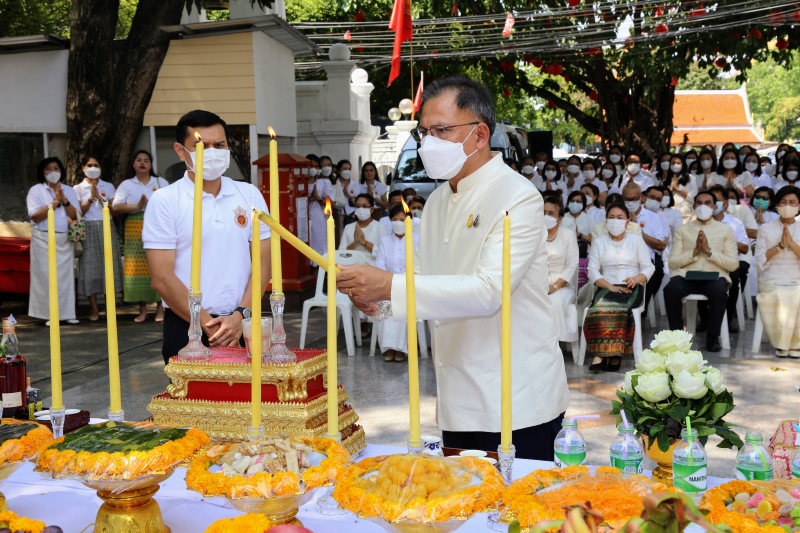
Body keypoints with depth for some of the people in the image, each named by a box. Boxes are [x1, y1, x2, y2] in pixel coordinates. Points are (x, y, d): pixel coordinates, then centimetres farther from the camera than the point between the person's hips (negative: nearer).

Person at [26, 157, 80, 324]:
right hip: (44, 239, -3)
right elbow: (35, 216, -10)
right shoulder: (36, 191, 3)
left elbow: (75, 215, 4)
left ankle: (67, 313, 6)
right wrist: (55, 201, -12)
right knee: (47, 275, -5)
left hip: (65, 240, 3)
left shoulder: (69, 191, 13)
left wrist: (64, 200, -10)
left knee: (66, 275, 1)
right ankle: (49, 314, -1)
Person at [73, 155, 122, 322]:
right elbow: (79, 212, -1)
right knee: (90, 266, -5)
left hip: (106, 228, 1)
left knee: (108, 264, -3)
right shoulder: (78, 188, 8)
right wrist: (91, 198, -12)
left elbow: (114, 211, 3)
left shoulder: (108, 187, 11)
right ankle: (93, 308, -1)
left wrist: (101, 199, -10)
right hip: (88, 230, -1)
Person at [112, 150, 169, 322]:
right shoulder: (126, 185, 12)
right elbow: (116, 207, -1)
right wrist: (137, 206, -15)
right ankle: (142, 309, 3)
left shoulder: (161, 182, 14)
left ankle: (160, 308, 1)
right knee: (137, 267, -5)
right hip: (135, 231, 0)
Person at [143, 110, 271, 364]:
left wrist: (240, 316, -9)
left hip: (242, 325, 3)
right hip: (186, 328, -2)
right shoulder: (164, 200, -1)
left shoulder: (250, 195, 8)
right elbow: (162, 278, -7)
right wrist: (208, 325, -11)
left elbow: (263, 262, 4)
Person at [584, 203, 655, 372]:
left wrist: (636, 278, -14)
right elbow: (592, 271, 6)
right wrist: (611, 287, -11)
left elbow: (648, 267, 9)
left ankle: (601, 355, -35)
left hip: (631, 288, -1)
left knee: (616, 305, -35)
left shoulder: (637, 240, 17)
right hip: (606, 288, 1)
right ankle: (614, 354, -39)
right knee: (602, 305, -35)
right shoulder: (599, 243, 18)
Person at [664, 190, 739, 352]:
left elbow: (733, 264, 2)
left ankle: (713, 336, -14)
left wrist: (709, 250, -9)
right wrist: (694, 251, -9)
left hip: (714, 276, 0)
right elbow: (673, 262, 4)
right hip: (686, 276, 1)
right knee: (671, 289, -34)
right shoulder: (682, 230, 15)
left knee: (718, 291, -36)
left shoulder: (725, 231, 13)